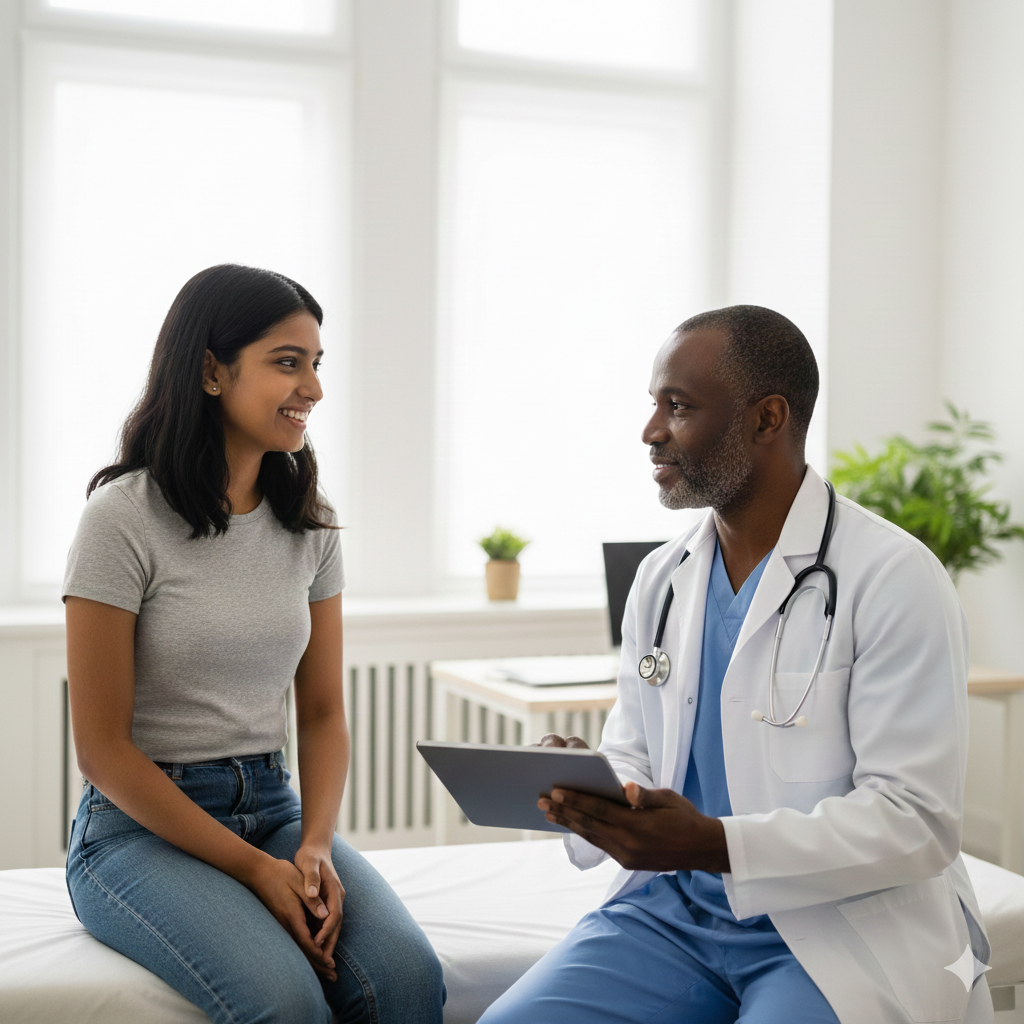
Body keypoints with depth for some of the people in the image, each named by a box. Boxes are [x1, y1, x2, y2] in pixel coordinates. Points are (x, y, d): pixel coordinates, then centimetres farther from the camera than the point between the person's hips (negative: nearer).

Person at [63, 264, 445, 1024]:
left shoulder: (309, 525, 8)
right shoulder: (123, 518, -9)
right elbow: (103, 749, -10)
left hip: (275, 806, 5)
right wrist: (254, 868, -15)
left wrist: (315, 847, -10)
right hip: (144, 825, -4)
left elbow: (323, 713, 9)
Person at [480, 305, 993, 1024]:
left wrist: (715, 843, -25)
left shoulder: (894, 579, -10)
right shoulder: (660, 579, 11)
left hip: (842, 930, -5)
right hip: (673, 911, 5)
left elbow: (916, 822, -14)